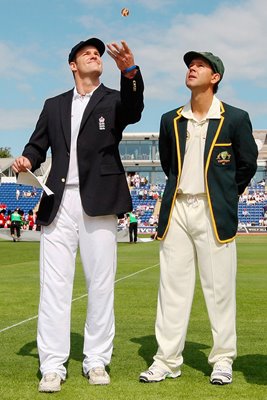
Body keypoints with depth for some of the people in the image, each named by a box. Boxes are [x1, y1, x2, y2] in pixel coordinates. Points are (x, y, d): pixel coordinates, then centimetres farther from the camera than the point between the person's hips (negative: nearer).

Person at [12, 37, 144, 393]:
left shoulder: (113, 100, 8)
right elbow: (38, 144, 16)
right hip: (59, 201, 2)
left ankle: (96, 361, 12)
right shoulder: (54, 106, 18)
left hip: (98, 202, -2)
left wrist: (129, 69, -33)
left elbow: (134, 110, -14)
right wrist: (27, 160, -8)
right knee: (54, 284, -2)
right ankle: (53, 366, 2)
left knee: (101, 283, 2)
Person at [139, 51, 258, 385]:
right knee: (172, 286, 4)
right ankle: (167, 360, 11)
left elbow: (247, 164, 8)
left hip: (213, 212, -3)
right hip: (176, 209, 4)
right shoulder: (171, 120, 10)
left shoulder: (235, 119, -1)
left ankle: (223, 360, 13)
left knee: (219, 288, 1)